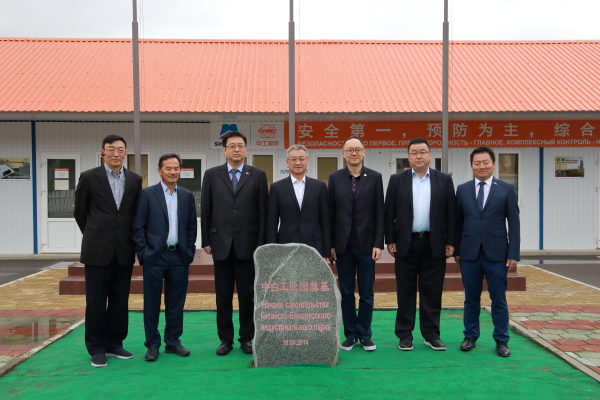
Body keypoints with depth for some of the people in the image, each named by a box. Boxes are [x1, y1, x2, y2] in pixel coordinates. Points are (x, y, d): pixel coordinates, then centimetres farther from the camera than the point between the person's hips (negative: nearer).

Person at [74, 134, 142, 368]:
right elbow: (80, 212, 7)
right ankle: (97, 348, 14)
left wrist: (126, 237, 13)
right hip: (98, 250, -3)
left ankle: (115, 343, 22)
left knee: (120, 300, 9)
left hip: (124, 250, 3)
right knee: (96, 301, 3)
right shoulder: (89, 178, -3)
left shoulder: (135, 180, 5)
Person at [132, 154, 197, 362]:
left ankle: (173, 341, 21)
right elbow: (138, 227, -3)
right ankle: (152, 345, 15)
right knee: (152, 302, 4)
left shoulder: (187, 196, 9)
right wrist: (143, 253, -7)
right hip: (154, 256, -3)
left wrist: (189, 251, 4)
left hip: (179, 256, 3)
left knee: (176, 302, 9)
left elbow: (192, 226, 11)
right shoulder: (147, 194, -1)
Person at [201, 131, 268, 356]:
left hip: (247, 245, -1)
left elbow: (263, 212, 1)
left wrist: (261, 243, -3)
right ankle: (225, 339, 19)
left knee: (248, 296, 6)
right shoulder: (212, 175, 6)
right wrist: (206, 241, 1)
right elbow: (206, 211, 6)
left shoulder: (258, 175, 4)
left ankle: (246, 338, 19)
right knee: (223, 297, 8)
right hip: (221, 245, 1)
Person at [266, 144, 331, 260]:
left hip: (314, 248, 1)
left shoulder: (319, 186, 7)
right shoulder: (277, 187, 5)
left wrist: (326, 253, 2)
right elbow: (271, 224, 4)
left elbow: (325, 222, 6)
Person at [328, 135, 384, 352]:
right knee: (346, 294, 8)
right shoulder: (335, 178, 3)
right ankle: (350, 334, 20)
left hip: (366, 244, 0)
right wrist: (330, 244, -2)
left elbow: (379, 213, -1)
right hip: (343, 245, 1)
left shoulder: (375, 177, 1)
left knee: (366, 294, 7)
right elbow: (330, 213, 2)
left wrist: (378, 244, -6)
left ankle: (365, 335, 20)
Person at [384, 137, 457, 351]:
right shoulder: (397, 180, 4)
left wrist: (450, 242, -1)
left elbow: (451, 213, 4)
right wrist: (390, 240, -3)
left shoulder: (444, 180, 5)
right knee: (406, 291, 6)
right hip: (406, 244, 0)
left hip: (434, 244, 1)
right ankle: (405, 334, 15)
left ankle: (431, 334, 17)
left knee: (432, 292, 6)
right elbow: (389, 212, 2)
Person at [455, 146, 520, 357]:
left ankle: (501, 341, 17)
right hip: (469, 253, 2)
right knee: (471, 299, 10)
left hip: (497, 254, -1)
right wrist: (456, 250, 4)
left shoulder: (507, 189, 2)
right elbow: (458, 222, 8)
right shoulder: (462, 189, 6)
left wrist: (513, 253, -5)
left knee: (499, 300, 5)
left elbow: (514, 223, 0)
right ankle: (470, 337, 23)